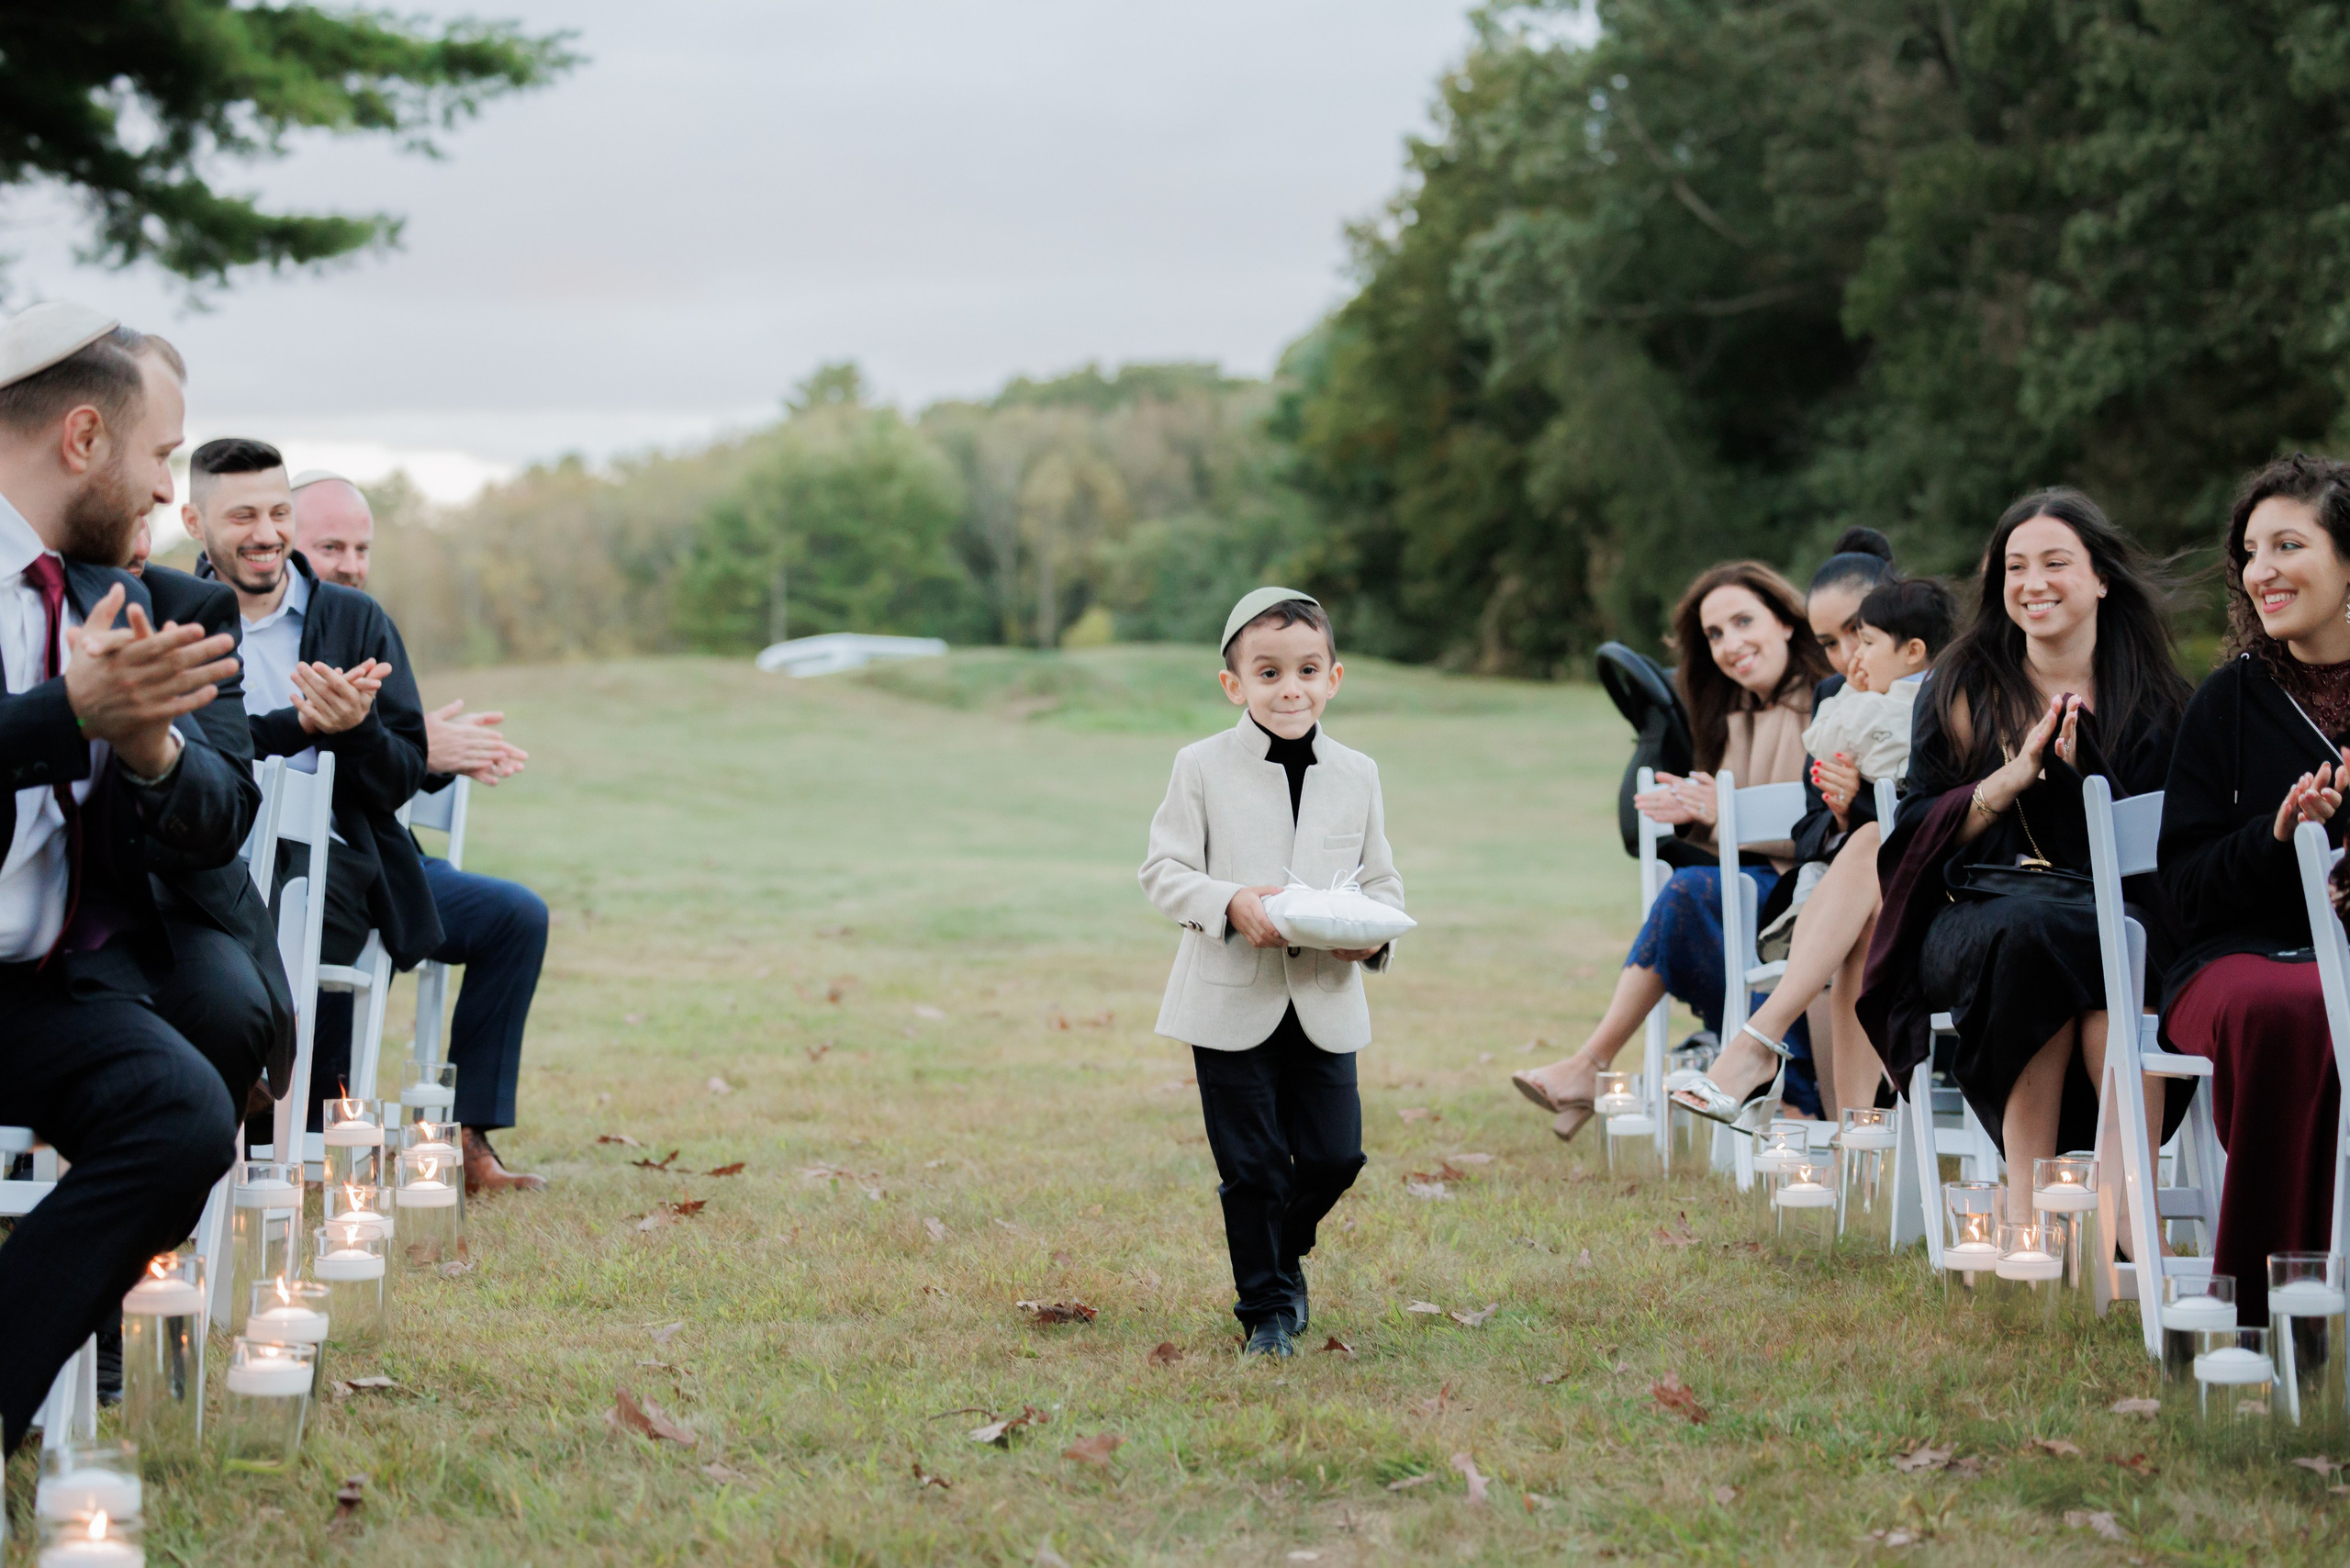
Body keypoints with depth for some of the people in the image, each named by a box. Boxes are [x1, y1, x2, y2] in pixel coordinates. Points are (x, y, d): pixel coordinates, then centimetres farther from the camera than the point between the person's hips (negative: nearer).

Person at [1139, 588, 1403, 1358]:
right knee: (1252, 1166, 2)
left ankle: (1284, 1254, 33)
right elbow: (1165, 869, -4)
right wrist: (1231, 904, -22)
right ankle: (1266, 1308, 18)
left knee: (1334, 1156, 3)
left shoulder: (1356, 774, 6)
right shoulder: (1202, 767, -3)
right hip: (1232, 1001, -3)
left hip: (1326, 1001, 3)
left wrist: (1374, 933, -11)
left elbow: (1381, 880, 11)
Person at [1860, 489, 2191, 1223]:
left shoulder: (2152, 698, 12)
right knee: (2030, 930, -37)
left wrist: (2074, 771, -10)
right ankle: (2026, 1203, -39)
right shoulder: (1962, 689, 13)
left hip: (2114, 913, 0)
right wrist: (2013, 778, -9)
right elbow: (1913, 832, 6)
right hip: (1975, 909, 0)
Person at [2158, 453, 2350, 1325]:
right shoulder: (2232, 701, 11)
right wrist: (2277, 836, -12)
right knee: (2280, 1010, -39)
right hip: (2244, 956, 0)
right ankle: (2263, 1312, -30)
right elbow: (2187, 887, 7)